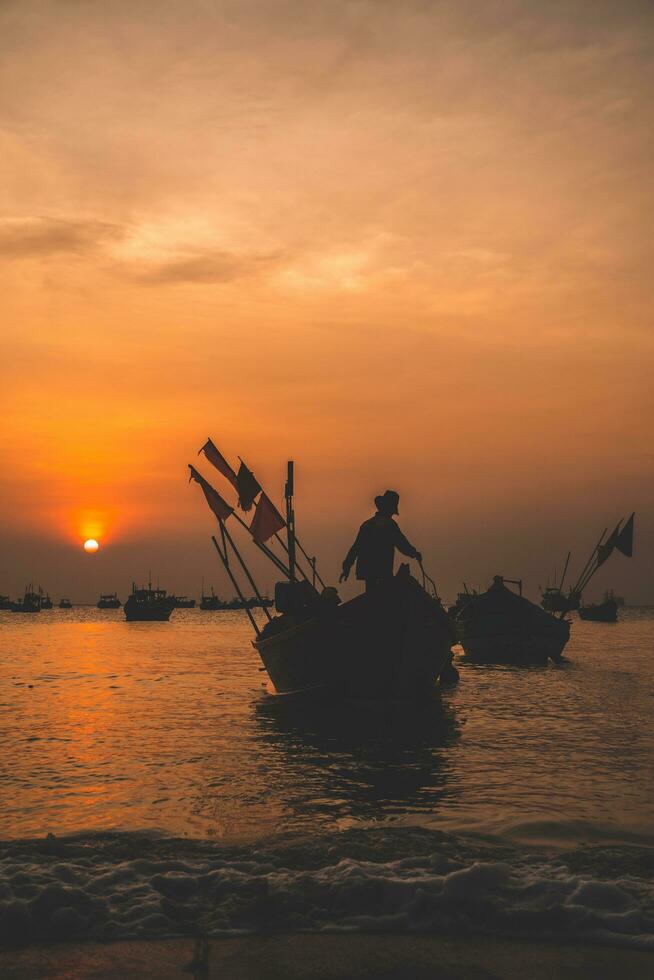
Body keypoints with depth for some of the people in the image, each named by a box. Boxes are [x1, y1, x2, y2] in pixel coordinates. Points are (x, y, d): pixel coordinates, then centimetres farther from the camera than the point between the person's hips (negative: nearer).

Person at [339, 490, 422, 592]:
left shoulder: (367, 524, 14)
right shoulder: (389, 524, -6)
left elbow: (355, 547, 16)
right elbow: (403, 545, -9)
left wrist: (347, 567, 19)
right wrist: (415, 554, 9)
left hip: (366, 570, 7)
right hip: (382, 572, -7)